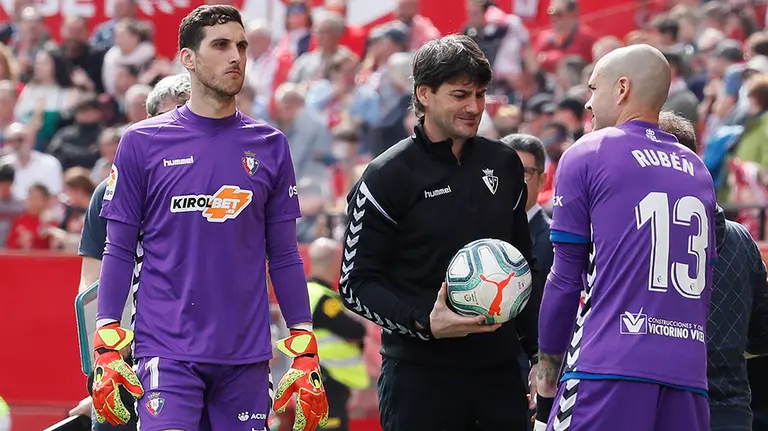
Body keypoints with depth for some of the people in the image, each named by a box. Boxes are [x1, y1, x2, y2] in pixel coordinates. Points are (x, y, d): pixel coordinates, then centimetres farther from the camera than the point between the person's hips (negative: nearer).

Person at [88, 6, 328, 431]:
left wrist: (306, 355, 6)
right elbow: (119, 250, 3)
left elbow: (283, 256, 12)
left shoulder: (269, 147, 9)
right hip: (168, 351, -3)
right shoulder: (143, 143, 2)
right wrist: (106, 351, -4)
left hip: (246, 357, 3)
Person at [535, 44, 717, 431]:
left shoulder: (586, 156, 4)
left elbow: (565, 278, 3)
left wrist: (548, 363, 14)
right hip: (688, 378, 5)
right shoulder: (697, 170, 18)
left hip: (609, 370, -5)